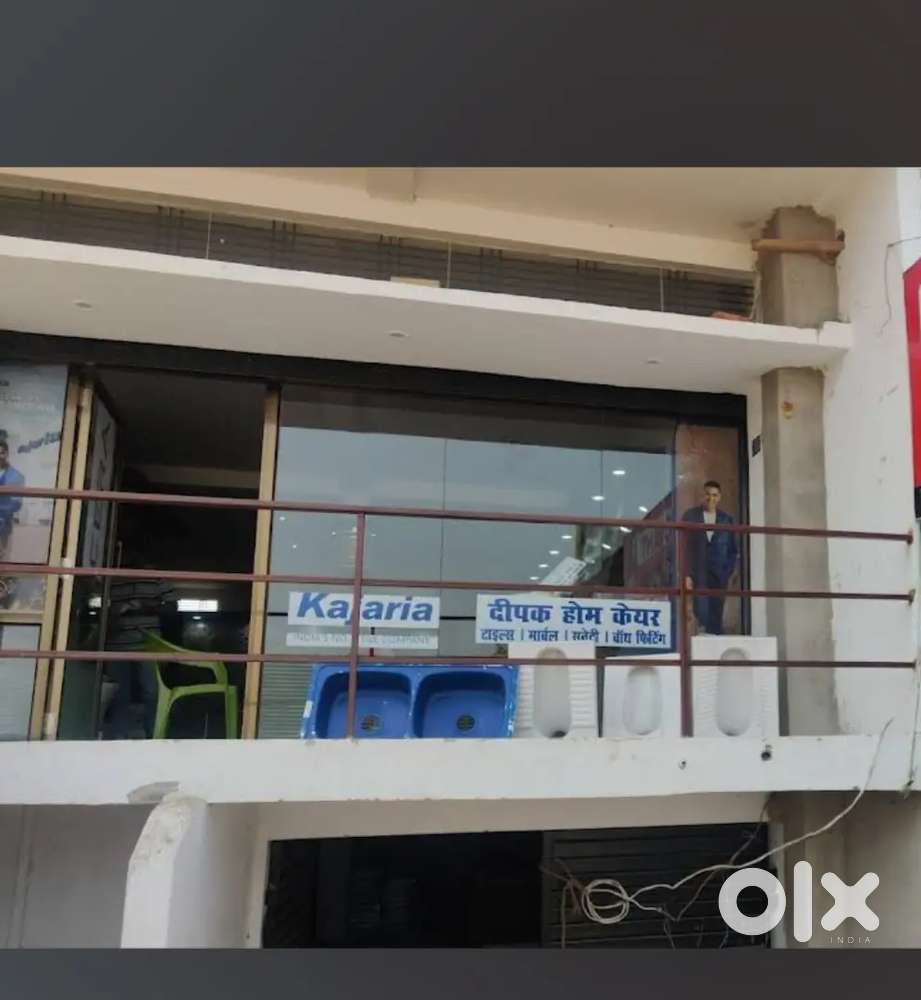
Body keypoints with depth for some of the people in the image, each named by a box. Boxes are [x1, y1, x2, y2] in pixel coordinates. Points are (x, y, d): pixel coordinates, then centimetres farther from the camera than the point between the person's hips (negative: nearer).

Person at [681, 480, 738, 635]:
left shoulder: (726, 519, 10)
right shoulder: (690, 516, 5)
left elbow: (733, 550, 13)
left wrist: (727, 572, 1)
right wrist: (686, 574, -7)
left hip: (719, 575, 2)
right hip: (697, 574, -2)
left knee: (716, 616, 1)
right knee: (702, 614, -10)